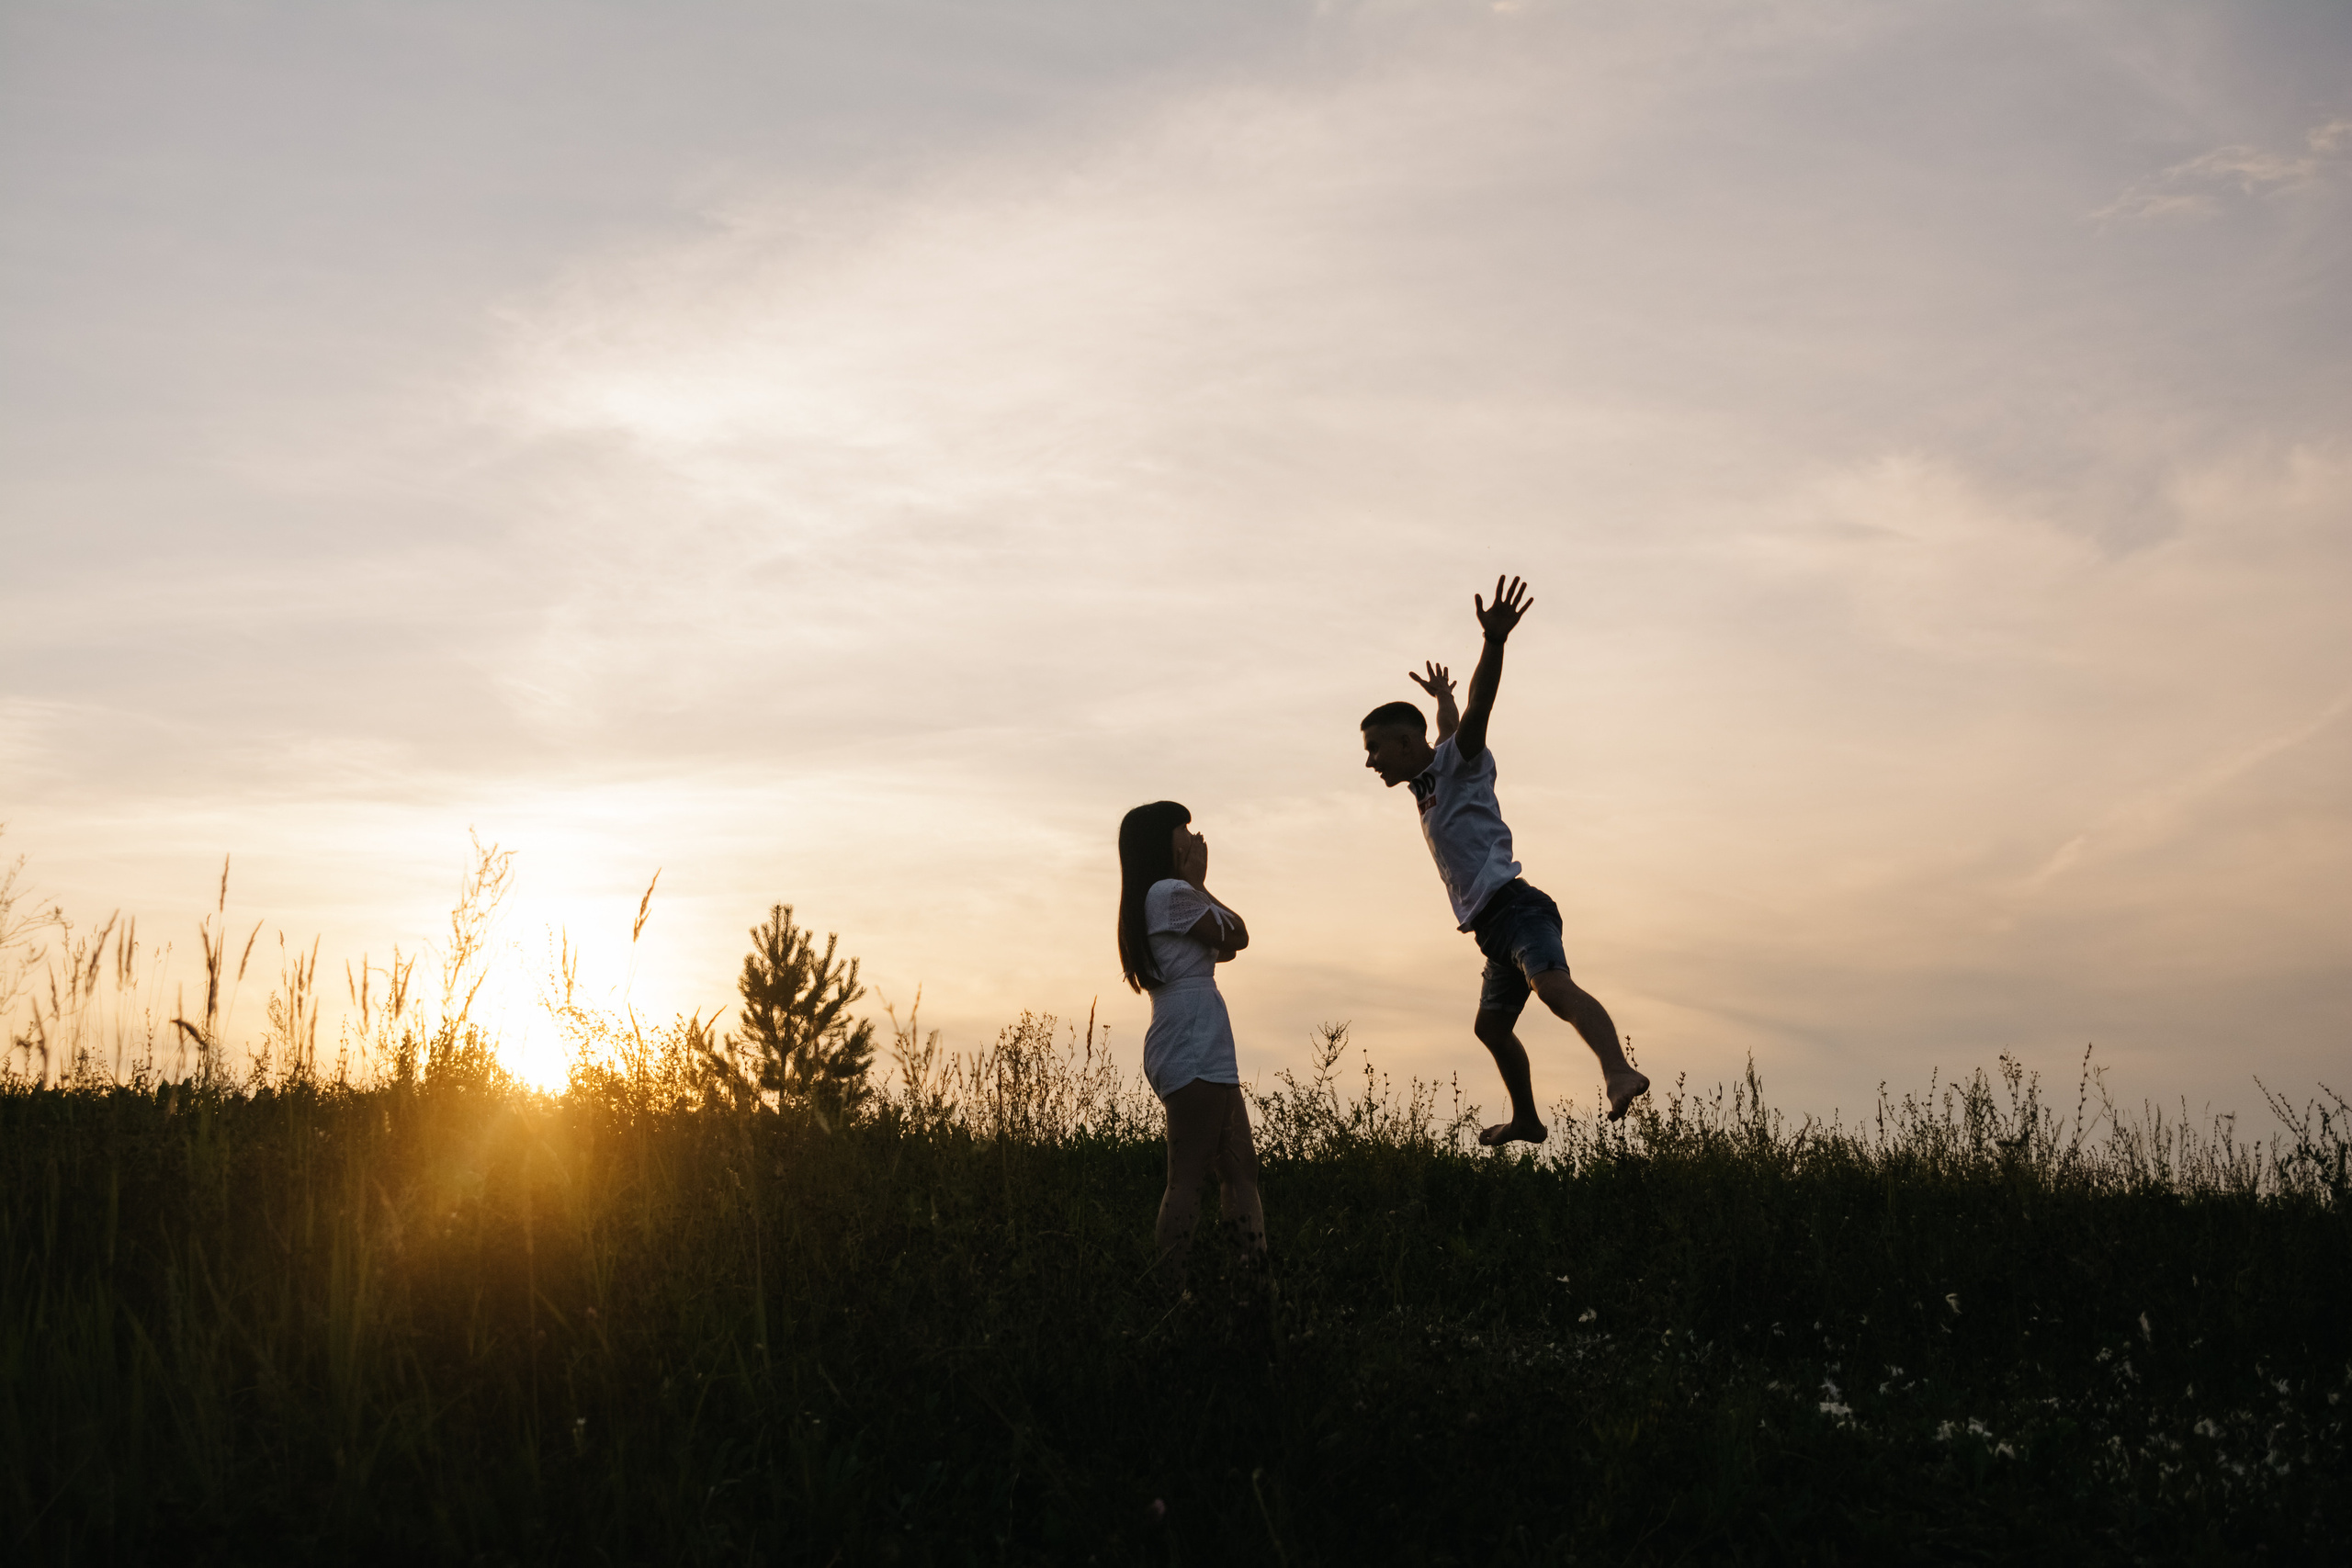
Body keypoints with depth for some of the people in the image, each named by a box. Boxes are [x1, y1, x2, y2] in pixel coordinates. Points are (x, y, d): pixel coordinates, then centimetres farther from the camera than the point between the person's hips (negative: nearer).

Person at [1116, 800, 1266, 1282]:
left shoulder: (1152, 899, 24)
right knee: (1189, 1175, -14)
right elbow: (1235, 937, -1)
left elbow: (1222, 951, 24)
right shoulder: (1173, 892, -6)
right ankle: (1172, 1280, -17)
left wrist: (1194, 885, 17)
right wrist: (1199, 882, 10)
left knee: (1239, 1167, 7)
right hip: (1194, 1048, -10)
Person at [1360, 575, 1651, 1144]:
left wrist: (1494, 641, -36)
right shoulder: (1427, 779, 23)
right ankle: (1525, 1119, 41)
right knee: (1492, 1024, 23)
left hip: (1512, 904, -10)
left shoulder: (1457, 762, 0)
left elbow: (1476, 713, -20)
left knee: (1551, 984, -33)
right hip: (1495, 926, 10)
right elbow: (1449, 730, 46)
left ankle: (1618, 1071, -55)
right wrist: (1442, 698, 66)